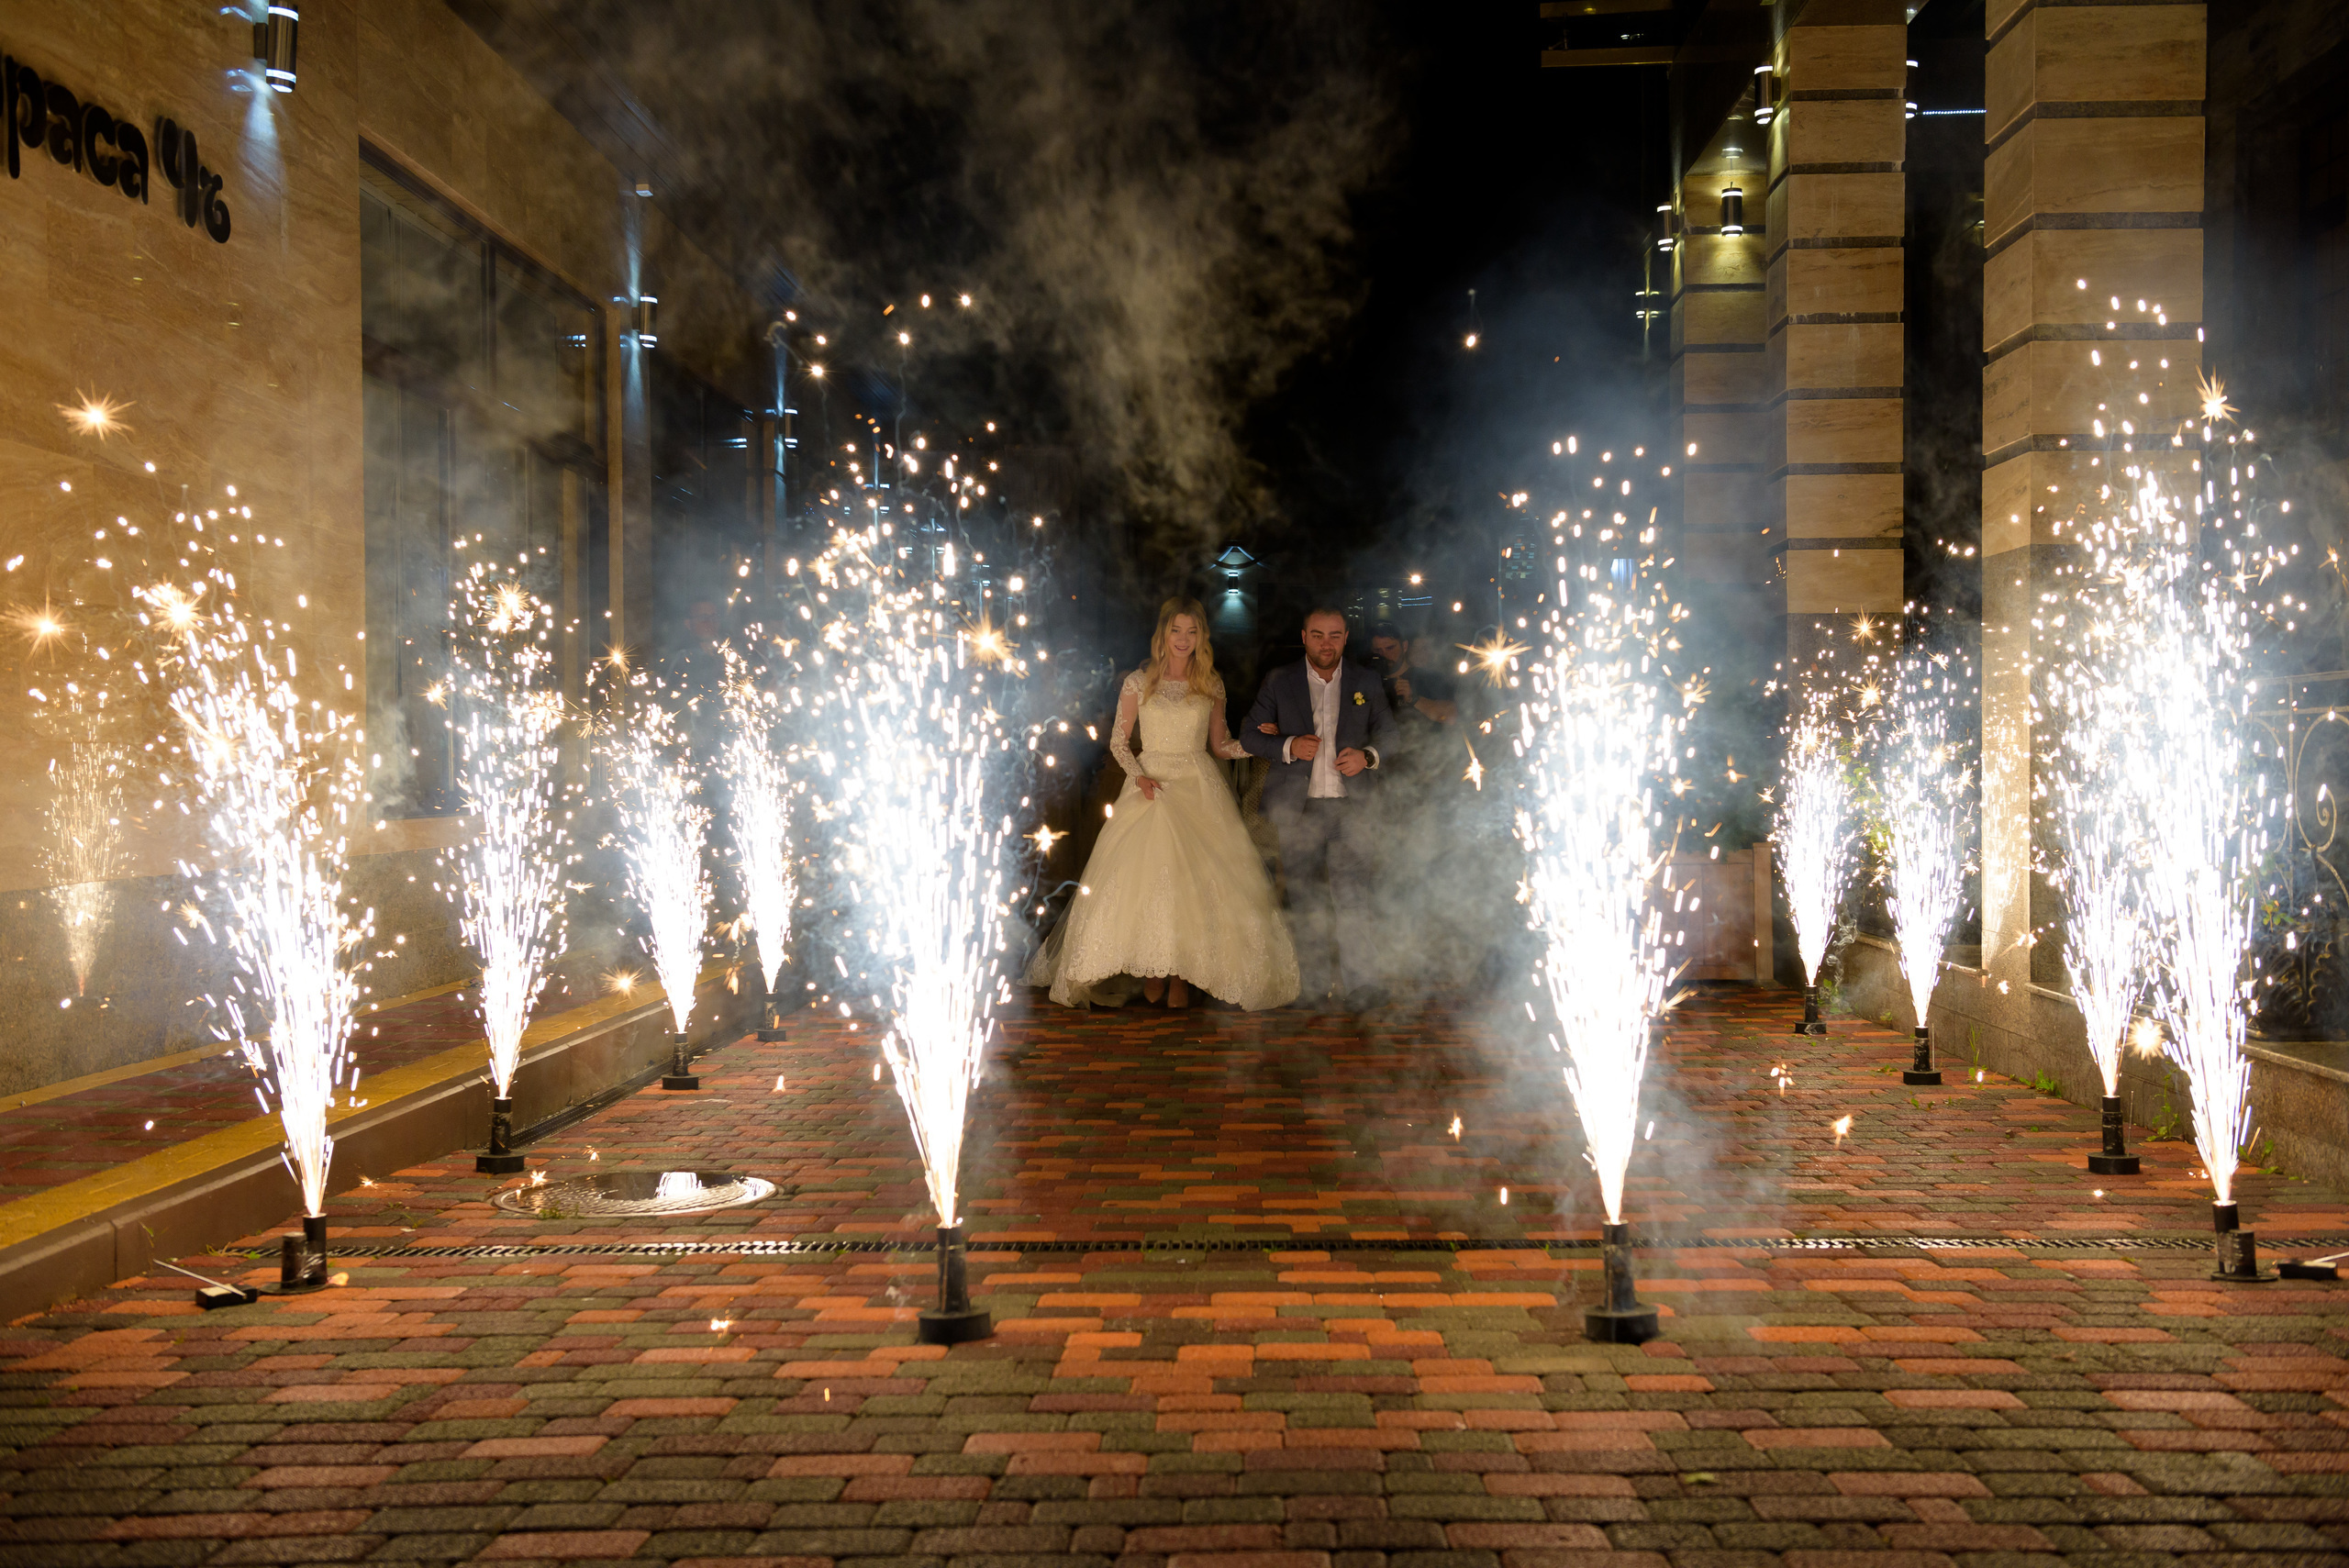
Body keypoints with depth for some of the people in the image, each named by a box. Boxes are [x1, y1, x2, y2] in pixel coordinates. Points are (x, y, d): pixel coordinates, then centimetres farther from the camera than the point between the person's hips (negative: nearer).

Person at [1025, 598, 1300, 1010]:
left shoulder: (1211, 685, 7)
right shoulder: (1138, 682, 1)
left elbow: (1219, 744, 12)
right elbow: (1118, 741, 4)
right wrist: (1139, 776, -11)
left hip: (1199, 789, 1)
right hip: (1150, 784, -1)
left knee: (1195, 877, -6)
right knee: (1146, 874, -6)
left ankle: (1182, 974, 2)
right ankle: (1153, 966, 7)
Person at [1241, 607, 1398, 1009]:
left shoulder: (1366, 683, 10)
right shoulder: (1279, 682, 7)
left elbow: (1389, 733, 15)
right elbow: (1249, 734, 7)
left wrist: (1368, 756, -6)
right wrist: (1288, 746, -10)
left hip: (1351, 805, -1)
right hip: (1298, 807, 1)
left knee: (1353, 893, -11)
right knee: (1305, 899, 4)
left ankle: (1360, 984, -7)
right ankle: (1315, 986, 13)